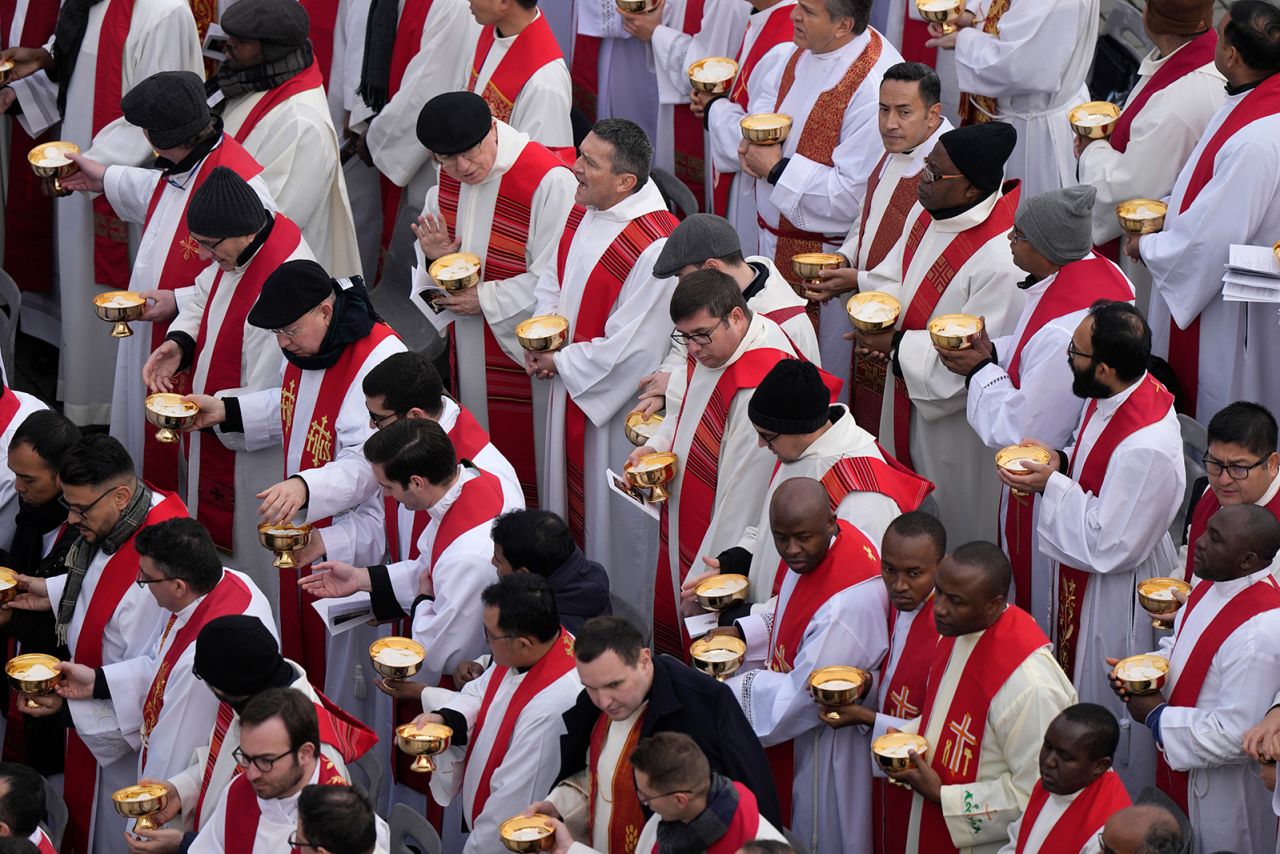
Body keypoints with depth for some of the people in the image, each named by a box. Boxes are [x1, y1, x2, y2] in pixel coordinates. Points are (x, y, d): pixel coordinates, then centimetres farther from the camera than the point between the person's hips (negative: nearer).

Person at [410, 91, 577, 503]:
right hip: (469, 352, 7)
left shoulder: (549, 182, -23)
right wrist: (436, 258, -12)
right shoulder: (447, 177, 1)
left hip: (526, 354, -7)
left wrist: (486, 300, -17)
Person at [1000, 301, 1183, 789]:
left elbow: (1109, 545, -29)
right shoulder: (1113, 398, -8)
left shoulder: (1147, 448, -36)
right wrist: (1060, 463, -5)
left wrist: (1051, 487, -23)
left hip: (1117, 597, -10)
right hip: (1082, 583, 10)